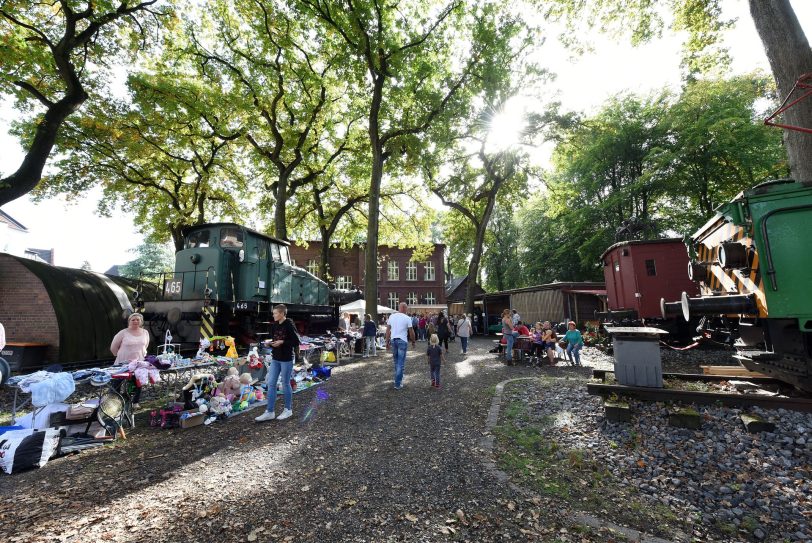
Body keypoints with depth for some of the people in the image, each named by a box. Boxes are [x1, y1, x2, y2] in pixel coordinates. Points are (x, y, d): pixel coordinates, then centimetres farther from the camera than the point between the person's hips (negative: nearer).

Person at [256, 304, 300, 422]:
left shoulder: (289, 325, -13)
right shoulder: (274, 325, 7)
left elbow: (296, 342, -14)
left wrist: (282, 342, -20)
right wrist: (271, 343, -3)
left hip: (286, 359, -7)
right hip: (275, 358, 7)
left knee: (285, 384, 5)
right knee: (271, 384, 6)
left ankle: (288, 409, 22)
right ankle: (269, 412, 15)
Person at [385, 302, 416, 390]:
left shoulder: (391, 316, 3)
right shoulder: (407, 318, -8)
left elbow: (388, 330, 5)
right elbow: (411, 331, -4)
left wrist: (387, 341, 12)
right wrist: (413, 341, 9)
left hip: (393, 340, 4)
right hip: (402, 340, -4)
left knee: (396, 362, 20)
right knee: (401, 363, 3)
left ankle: (398, 379, 32)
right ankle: (398, 384, 5)